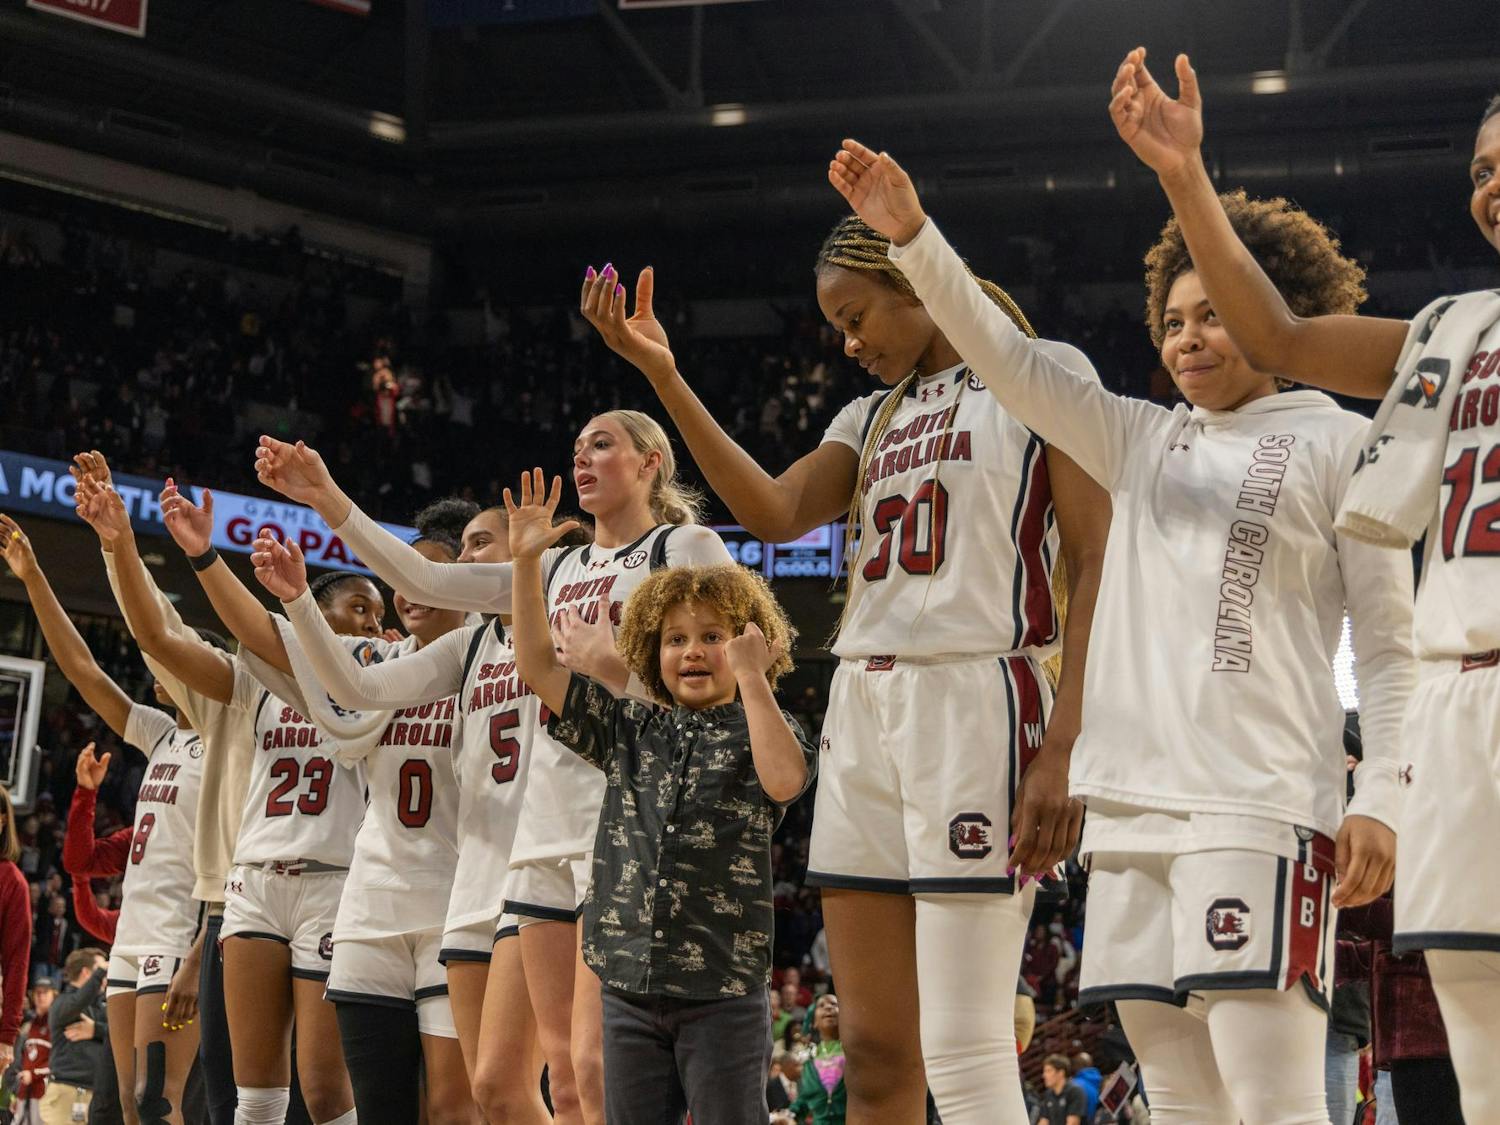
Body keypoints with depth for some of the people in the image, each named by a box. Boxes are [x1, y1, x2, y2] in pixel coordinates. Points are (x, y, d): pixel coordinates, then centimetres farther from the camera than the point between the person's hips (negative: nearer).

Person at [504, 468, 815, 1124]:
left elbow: (784, 779, -22)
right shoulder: (631, 730, 12)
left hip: (722, 992, -4)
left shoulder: (757, 728, 1)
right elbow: (538, 666, 10)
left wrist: (750, 678, -16)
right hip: (631, 987, 4)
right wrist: (526, 561, 1)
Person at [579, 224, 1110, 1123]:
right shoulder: (873, 417, 22)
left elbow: (1098, 563, -7)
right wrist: (661, 375, -2)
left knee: (964, 1052, -13)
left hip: (977, 701, -7)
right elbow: (774, 512, 5)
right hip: (864, 712, 7)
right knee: (875, 1052, 6)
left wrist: (1064, 749, -16)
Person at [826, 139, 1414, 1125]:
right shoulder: (1145, 440, 20)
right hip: (1133, 809, 6)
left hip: (1259, 809, -6)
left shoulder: (1337, 443, 4)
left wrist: (1379, 801, -9)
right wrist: (911, 234, 3)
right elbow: (1008, 361, 15)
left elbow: (1392, 644, 1)